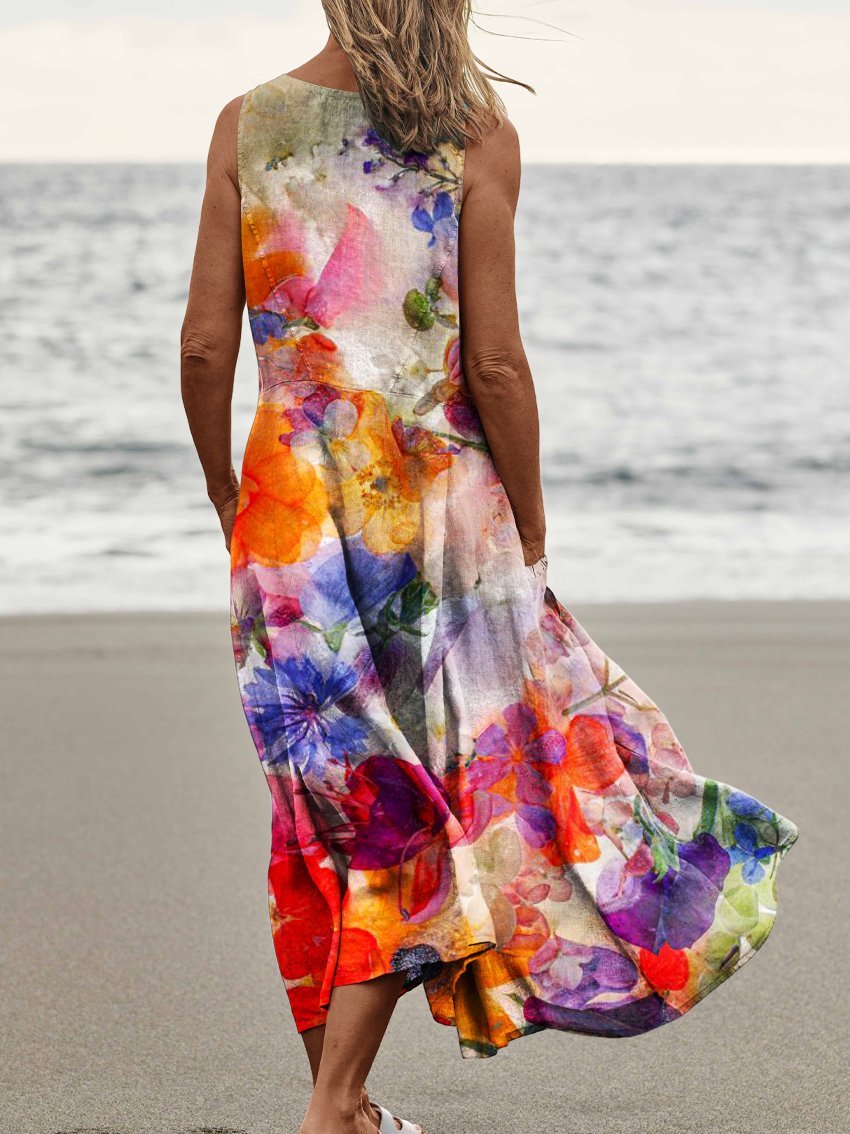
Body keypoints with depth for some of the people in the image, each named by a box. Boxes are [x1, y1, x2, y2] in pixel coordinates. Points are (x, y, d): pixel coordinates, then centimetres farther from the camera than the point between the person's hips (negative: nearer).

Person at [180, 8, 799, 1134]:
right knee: (420, 807, 8)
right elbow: (497, 367, -10)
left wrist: (225, 494, 14)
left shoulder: (246, 125, 1)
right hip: (434, 499, -3)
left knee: (329, 802, 14)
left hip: (289, 496, 3)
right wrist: (530, 532, 2)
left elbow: (206, 346, -1)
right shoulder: (475, 135, -7)